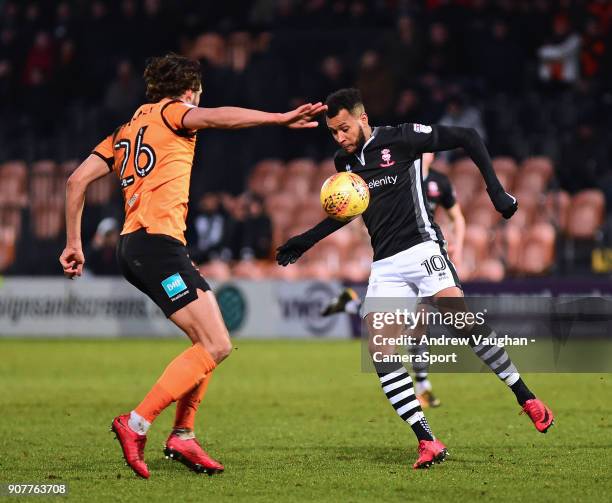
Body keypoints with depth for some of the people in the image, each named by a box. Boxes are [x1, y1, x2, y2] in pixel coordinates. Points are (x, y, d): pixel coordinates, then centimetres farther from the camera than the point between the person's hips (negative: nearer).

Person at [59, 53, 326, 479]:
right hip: (158, 240, -9)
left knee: (211, 342, 12)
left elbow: (77, 180, 21)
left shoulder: (127, 129, 26)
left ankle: (183, 436, 9)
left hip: (135, 246, 9)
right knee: (215, 346, -14)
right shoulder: (170, 112, 4)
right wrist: (281, 119, -25)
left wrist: (74, 243, 23)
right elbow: (216, 118, -18)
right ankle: (136, 424, -17)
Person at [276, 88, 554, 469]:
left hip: (420, 248, -6)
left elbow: (467, 138, -2)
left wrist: (495, 188, -9)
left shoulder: (400, 139, -5)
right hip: (385, 266, 6)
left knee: (462, 321, -25)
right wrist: (307, 241, 28)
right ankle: (428, 443, -11)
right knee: (380, 352, -11)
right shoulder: (345, 162, 14)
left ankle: (526, 397, -7)